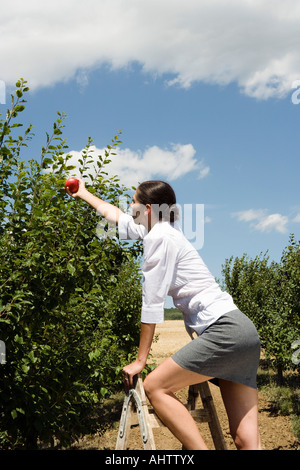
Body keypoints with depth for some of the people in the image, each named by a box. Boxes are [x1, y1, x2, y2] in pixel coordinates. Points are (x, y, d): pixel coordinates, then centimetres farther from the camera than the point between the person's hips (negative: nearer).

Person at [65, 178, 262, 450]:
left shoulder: (159, 236, -6)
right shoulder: (160, 231, 20)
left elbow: (152, 301, -8)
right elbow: (115, 215, 37)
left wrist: (140, 360, -3)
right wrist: (84, 194, 49)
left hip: (225, 330, -9)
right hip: (243, 334, 9)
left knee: (155, 387, -5)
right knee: (245, 440, 1)